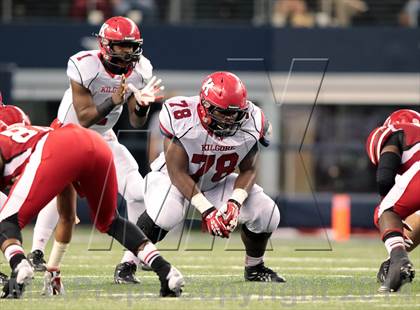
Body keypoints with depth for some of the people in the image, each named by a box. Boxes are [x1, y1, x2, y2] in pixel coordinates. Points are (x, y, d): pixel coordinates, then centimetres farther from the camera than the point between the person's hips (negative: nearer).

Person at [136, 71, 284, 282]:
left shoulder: (250, 124, -21)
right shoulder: (182, 121, -33)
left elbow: (248, 170, -9)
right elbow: (178, 173, -29)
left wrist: (235, 202, -28)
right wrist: (206, 209, -38)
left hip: (217, 182, 5)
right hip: (172, 177, -5)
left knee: (266, 213, -12)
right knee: (165, 213, -38)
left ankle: (255, 267, 16)